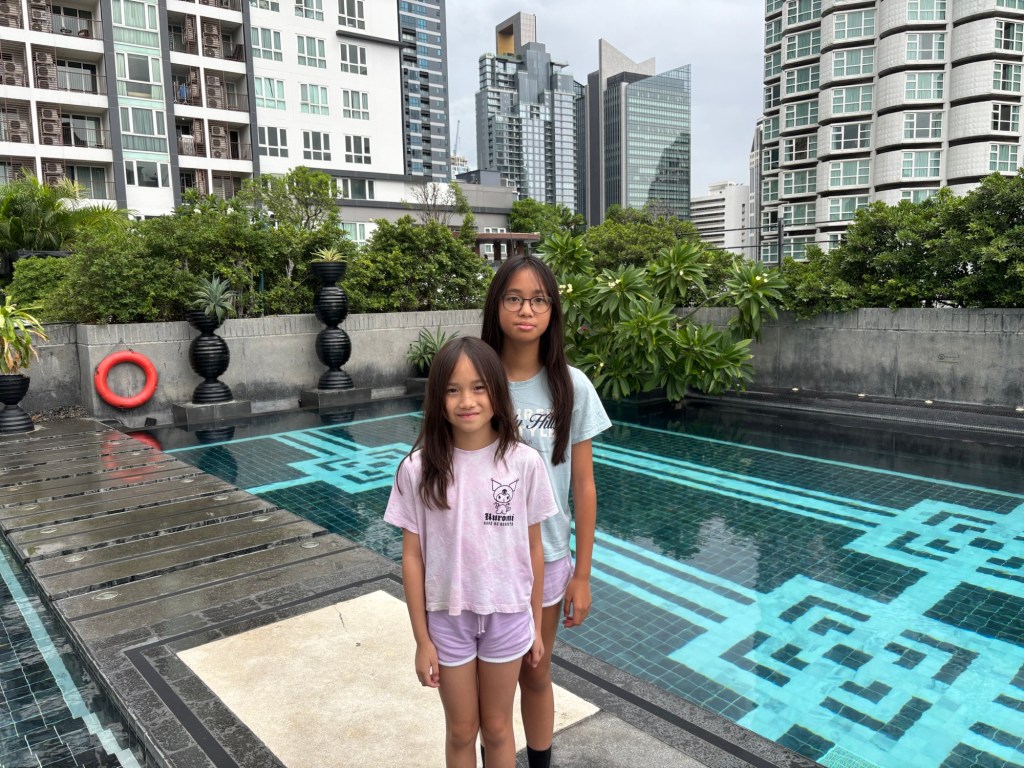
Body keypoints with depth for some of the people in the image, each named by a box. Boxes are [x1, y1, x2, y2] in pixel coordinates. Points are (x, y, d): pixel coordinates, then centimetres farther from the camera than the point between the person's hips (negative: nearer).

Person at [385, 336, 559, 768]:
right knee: (461, 732, 20)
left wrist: (535, 624, 4)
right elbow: (412, 557, -6)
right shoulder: (419, 469, -15)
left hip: (508, 615, 0)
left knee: (497, 728, 20)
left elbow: (533, 548, -3)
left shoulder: (524, 462, -13)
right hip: (447, 618, 0)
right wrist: (422, 639, -3)